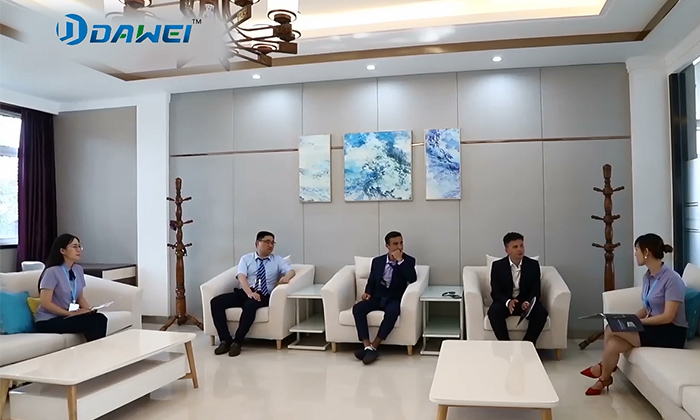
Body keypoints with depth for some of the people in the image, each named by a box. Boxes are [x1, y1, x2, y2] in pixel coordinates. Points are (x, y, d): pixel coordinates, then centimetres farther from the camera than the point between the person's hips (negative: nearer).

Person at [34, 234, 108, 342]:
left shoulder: (78, 270, 8)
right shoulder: (52, 272, -14)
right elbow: (45, 303, -18)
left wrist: (89, 309, -5)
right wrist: (70, 313, -20)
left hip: (67, 316, 6)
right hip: (48, 320, -6)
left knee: (100, 319, -23)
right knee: (91, 322, -28)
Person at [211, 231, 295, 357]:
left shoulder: (278, 260, 15)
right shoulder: (246, 259, 13)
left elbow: (291, 270, -1)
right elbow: (241, 277, -3)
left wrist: (286, 277, -28)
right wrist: (250, 292, -23)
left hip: (263, 295, -2)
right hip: (244, 292, 2)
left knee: (250, 305, -37)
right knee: (216, 302, -21)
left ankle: (237, 341, -22)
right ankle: (226, 340, -15)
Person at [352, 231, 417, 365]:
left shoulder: (408, 260, 2)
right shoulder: (377, 261, 10)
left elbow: (412, 279, -15)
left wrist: (400, 260, -17)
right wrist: (367, 292, -4)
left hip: (394, 299, -3)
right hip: (377, 298, 3)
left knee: (392, 312, -38)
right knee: (357, 308, -26)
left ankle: (374, 346, -28)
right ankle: (367, 347, -31)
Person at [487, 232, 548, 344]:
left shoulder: (533, 265, -3)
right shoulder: (497, 266, -6)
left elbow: (536, 291, -4)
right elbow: (495, 292, -8)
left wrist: (528, 302, -27)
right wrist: (508, 302, -30)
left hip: (527, 302, 1)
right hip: (505, 302, -1)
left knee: (541, 312, -29)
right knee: (494, 311, -32)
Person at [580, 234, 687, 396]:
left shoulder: (671, 279, -19)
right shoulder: (648, 276, 8)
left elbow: (668, 317, -22)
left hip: (671, 333, -7)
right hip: (653, 328, 7)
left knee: (611, 329, -20)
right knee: (613, 344, -19)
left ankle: (603, 366, 5)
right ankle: (604, 379, 2)